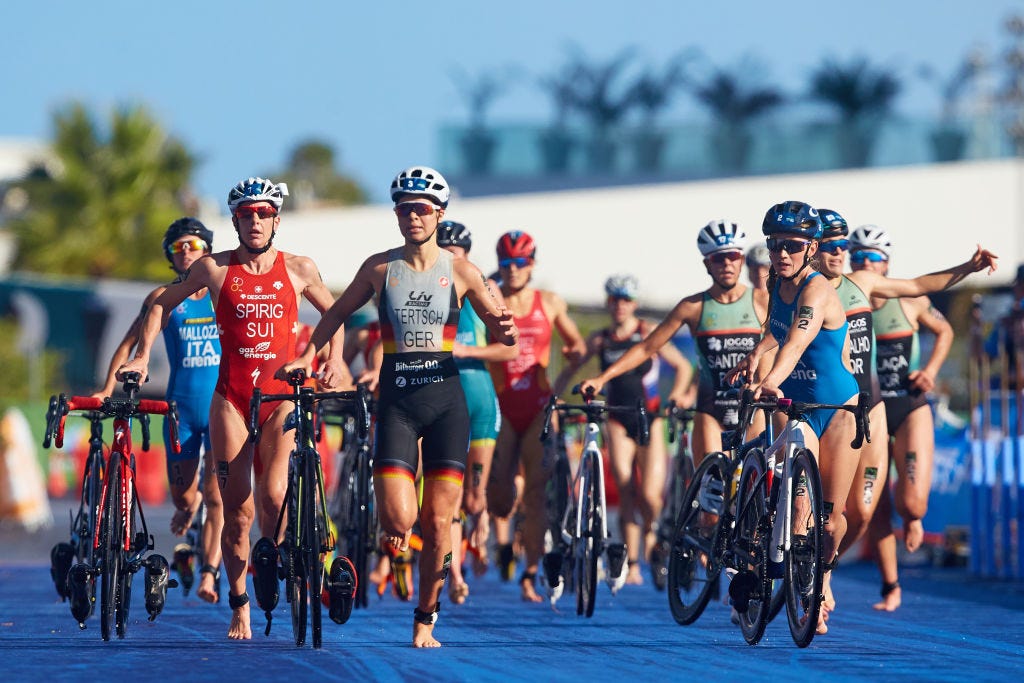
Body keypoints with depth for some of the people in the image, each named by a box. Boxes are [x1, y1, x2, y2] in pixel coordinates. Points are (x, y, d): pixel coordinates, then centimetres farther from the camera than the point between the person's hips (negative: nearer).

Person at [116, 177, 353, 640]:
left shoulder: (299, 269, 3)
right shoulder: (214, 268, 1)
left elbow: (332, 311, 20)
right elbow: (161, 304, 13)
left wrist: (335, 358, 6)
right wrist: (141, 356, 5)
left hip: (282, 397, 0)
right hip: (231, 398, 0)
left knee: (273, 495, -20)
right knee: (237, 511, 0)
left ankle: (270, 563, 6)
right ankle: (239, 607, 13)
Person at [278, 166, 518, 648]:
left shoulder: (459, 271, 1)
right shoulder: (381, 268, 3)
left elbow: (499, 328, 4)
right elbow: (338, 313, 17)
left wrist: (506, 330, -19)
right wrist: (306, 357, 8)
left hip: (445, 398, 0)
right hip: (397, 400, 0)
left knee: (439, 523, -2)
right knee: (398, 520, -15)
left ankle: (425, 622, 13)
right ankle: (395, 526, 23)